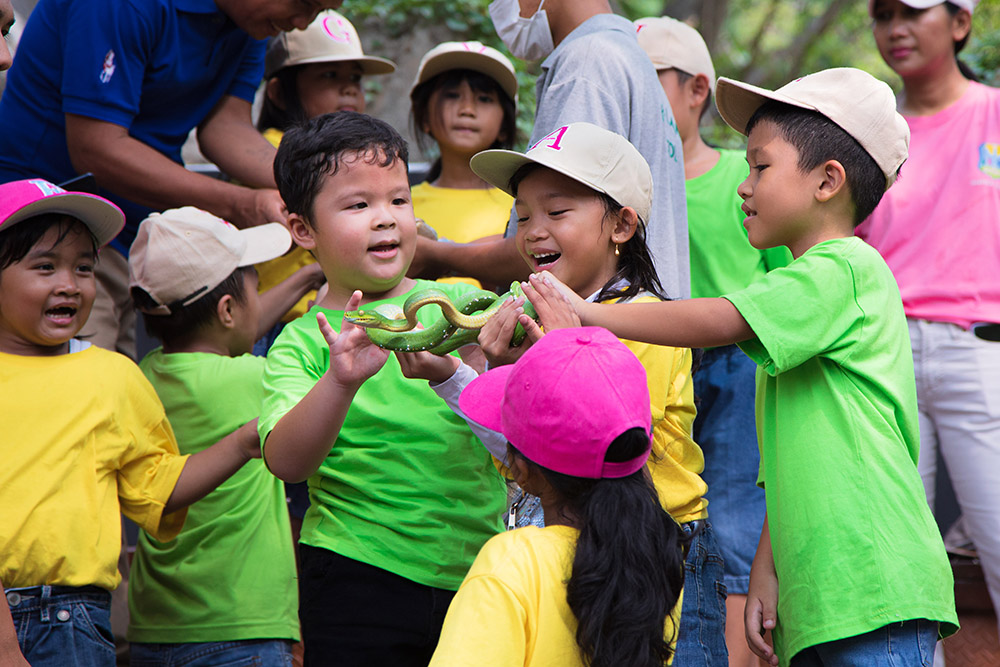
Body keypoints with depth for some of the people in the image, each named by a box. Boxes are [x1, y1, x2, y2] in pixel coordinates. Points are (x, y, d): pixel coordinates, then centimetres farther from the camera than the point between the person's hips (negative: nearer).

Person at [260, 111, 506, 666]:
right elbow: (285, 462, -17)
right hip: (359, 582, -3)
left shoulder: (458, 304, 7)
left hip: (478, 573, 3)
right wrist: (341, 380, -33)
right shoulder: (303, 343, -1)